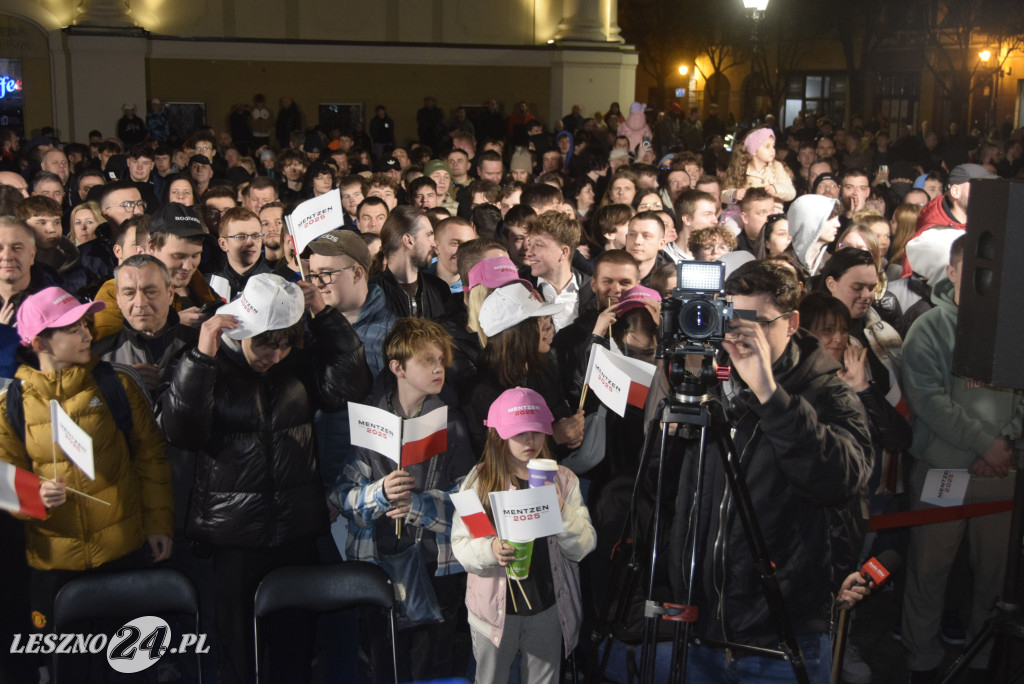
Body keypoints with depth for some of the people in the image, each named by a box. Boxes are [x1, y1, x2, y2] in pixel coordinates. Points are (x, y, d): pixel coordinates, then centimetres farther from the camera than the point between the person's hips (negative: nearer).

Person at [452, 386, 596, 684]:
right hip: (495, 605, -1)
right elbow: (460, 544, -11)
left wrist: (562, 513, -24)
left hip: (548, 606, 1)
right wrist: (491, 550, -30)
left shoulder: (563, 480, -3)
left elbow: (583, 548, -7)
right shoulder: (479, 480, -8)